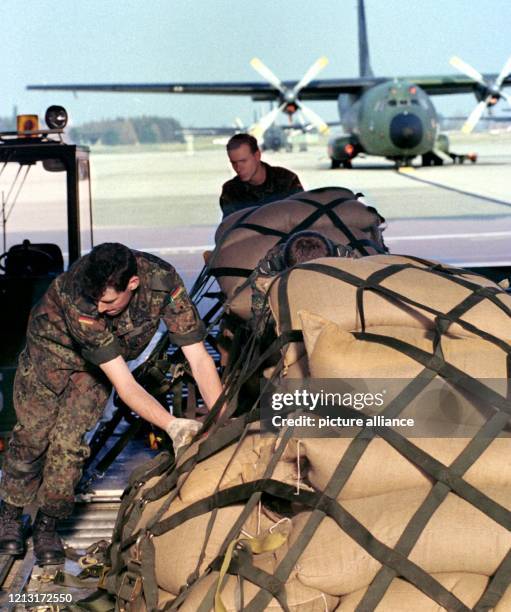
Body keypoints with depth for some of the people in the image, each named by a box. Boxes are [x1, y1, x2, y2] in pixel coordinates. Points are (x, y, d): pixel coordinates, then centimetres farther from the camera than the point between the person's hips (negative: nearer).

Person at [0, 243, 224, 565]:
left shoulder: (162, 280, -35)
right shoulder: (78, 297, -42)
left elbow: (199, 357, -29)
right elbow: (123, 383, -42)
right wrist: (172, 425, -51)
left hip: (95, 366, 2)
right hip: (52, 345, -2)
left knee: (68, 441, -9)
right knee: (33, 435, -1)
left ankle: (48, 523, 9)